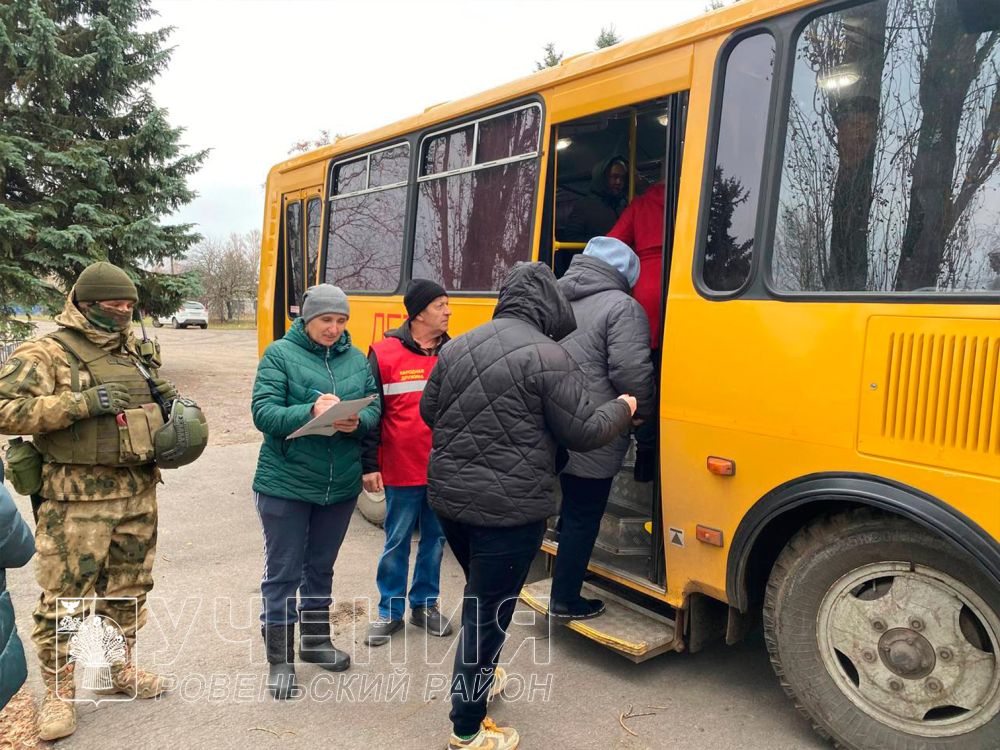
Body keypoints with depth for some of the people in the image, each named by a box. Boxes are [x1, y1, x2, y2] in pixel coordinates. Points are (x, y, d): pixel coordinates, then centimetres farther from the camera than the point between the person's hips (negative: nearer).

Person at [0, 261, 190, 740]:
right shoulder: (45, 354, -8)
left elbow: (154, 400, 28)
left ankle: (121, 667, 35)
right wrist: (83, 402, -25)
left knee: (129, 587, 17)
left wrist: (174, 405, 5)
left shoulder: (136, 351, 12)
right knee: (65, 595, 1)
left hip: (138, 492, 6)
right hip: (77, 498, -6)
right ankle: (58, 691, 18)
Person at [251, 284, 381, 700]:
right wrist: (310, 412, -29)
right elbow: (263, 412, -14)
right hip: (285, 484, -4)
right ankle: (280, 659, 20)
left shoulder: (357, 359, 5)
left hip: (341, 486, 4)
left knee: (321, 568, 20)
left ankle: (315, 639, 38)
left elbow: (374, 411, 3)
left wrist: (357, 422, -19)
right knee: (283, 572, 6)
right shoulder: (280, 354, -7)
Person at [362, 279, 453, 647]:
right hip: (401, 472, -3)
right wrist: (369, 465, -7)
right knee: (397, 541, 10)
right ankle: (390, 612, 27)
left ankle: (424, 604, 33)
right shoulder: (384, 354, -7)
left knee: (436, 538, 14)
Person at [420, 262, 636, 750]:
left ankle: (479, 676, 48)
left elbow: (429, 411, 15)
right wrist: (623, 410, 8)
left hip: (448, 498, 7)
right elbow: (584, 432, -11)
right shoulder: (547, 356, -16)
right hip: (509, 511, -7)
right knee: (489, 613, 7)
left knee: (479, 595, 28)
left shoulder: (456, 347, 5)